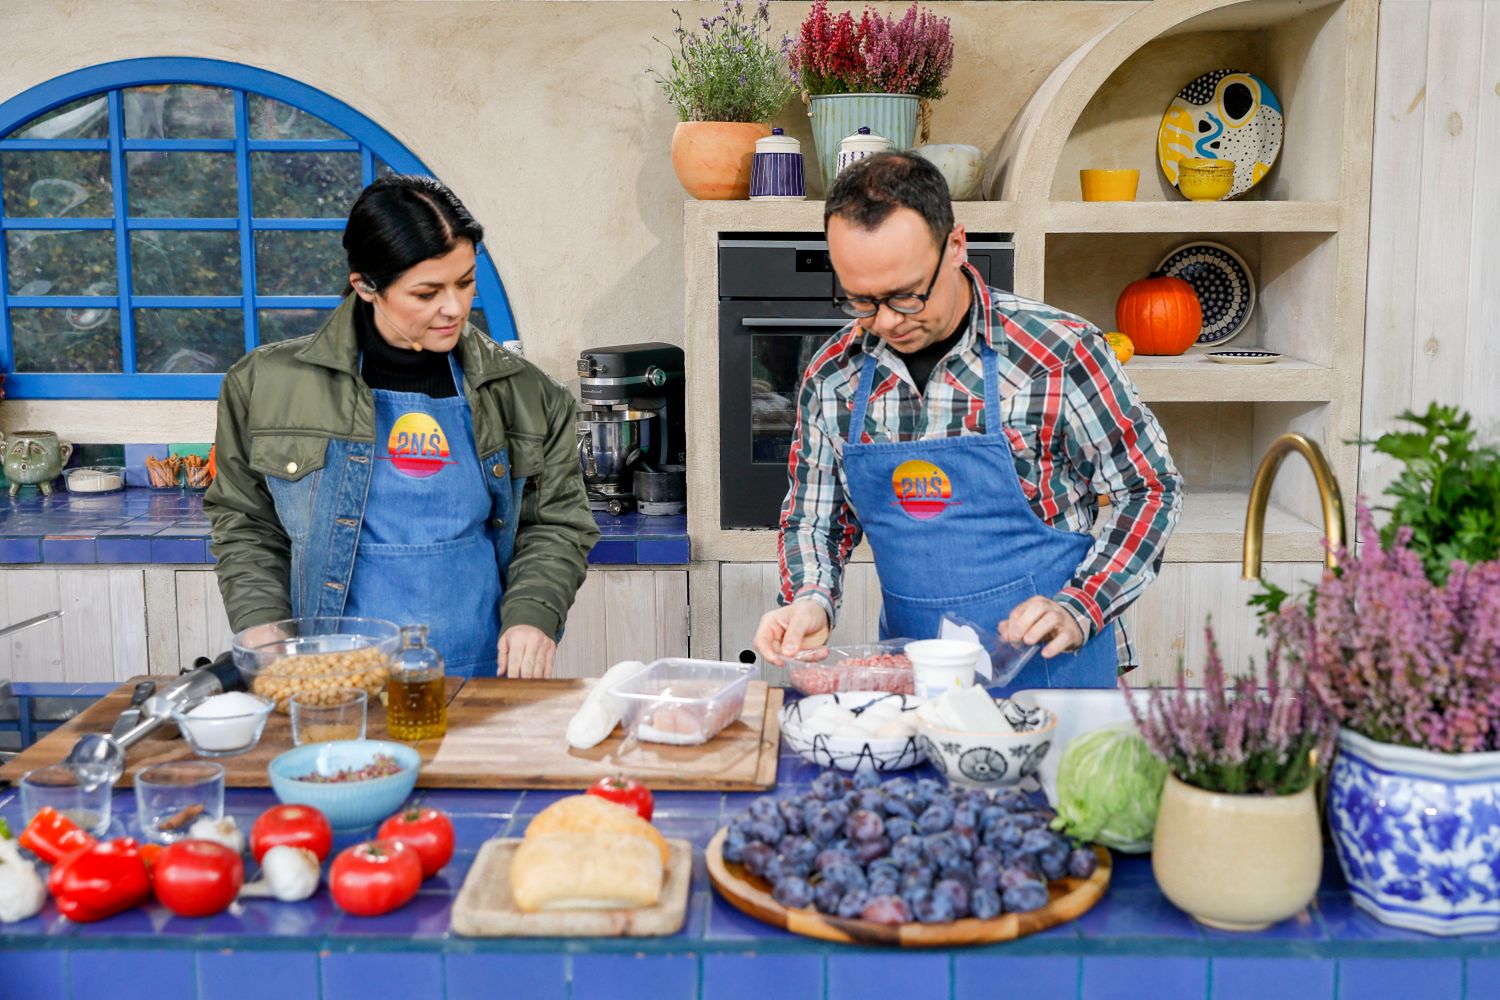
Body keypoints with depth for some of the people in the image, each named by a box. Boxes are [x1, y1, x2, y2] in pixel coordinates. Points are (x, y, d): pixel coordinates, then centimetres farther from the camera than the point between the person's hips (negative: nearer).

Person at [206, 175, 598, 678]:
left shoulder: (523, 393, 8)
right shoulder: (270, 383, 6)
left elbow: (558, 522, 13)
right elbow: (244, 525, 13)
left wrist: (532, 614, -4)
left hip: (484, 675, 1)